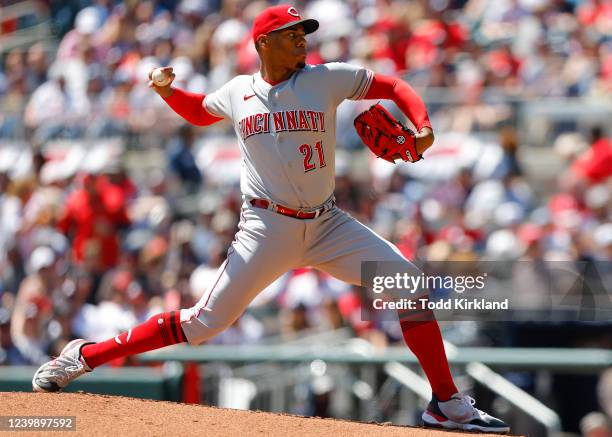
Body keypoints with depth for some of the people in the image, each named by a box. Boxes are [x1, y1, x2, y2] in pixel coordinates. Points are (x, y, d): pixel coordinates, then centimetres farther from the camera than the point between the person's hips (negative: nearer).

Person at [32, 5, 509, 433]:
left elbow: (395, 87, 4)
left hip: (326, 223, 2)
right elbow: (199, 111, 25)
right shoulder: (237, 93, 4)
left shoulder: (326, 79, 0)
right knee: (206, 321, -7)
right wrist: (167, 92, 4)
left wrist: (423, 127, -15)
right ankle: (85, 356, 6)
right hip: (267, 228, -2)